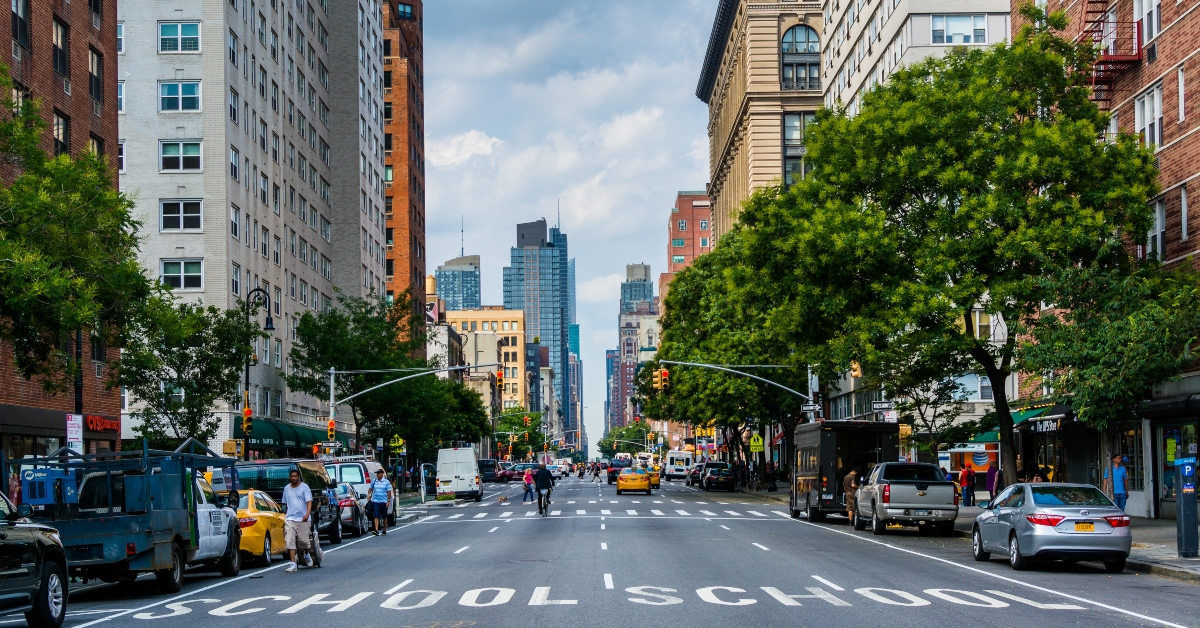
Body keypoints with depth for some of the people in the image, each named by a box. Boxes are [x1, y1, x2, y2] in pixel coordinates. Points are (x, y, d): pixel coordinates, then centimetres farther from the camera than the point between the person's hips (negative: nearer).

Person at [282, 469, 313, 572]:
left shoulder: (304, 487, -2)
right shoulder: (286, 488, 13)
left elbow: (309, 501, -12)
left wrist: (307, 513, -27)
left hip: (303, 519, -3)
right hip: (290, 518, 3)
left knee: (303, 540, -1)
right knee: (290, 541, -8)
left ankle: (306, 554, 31)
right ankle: (292, 563, -9)